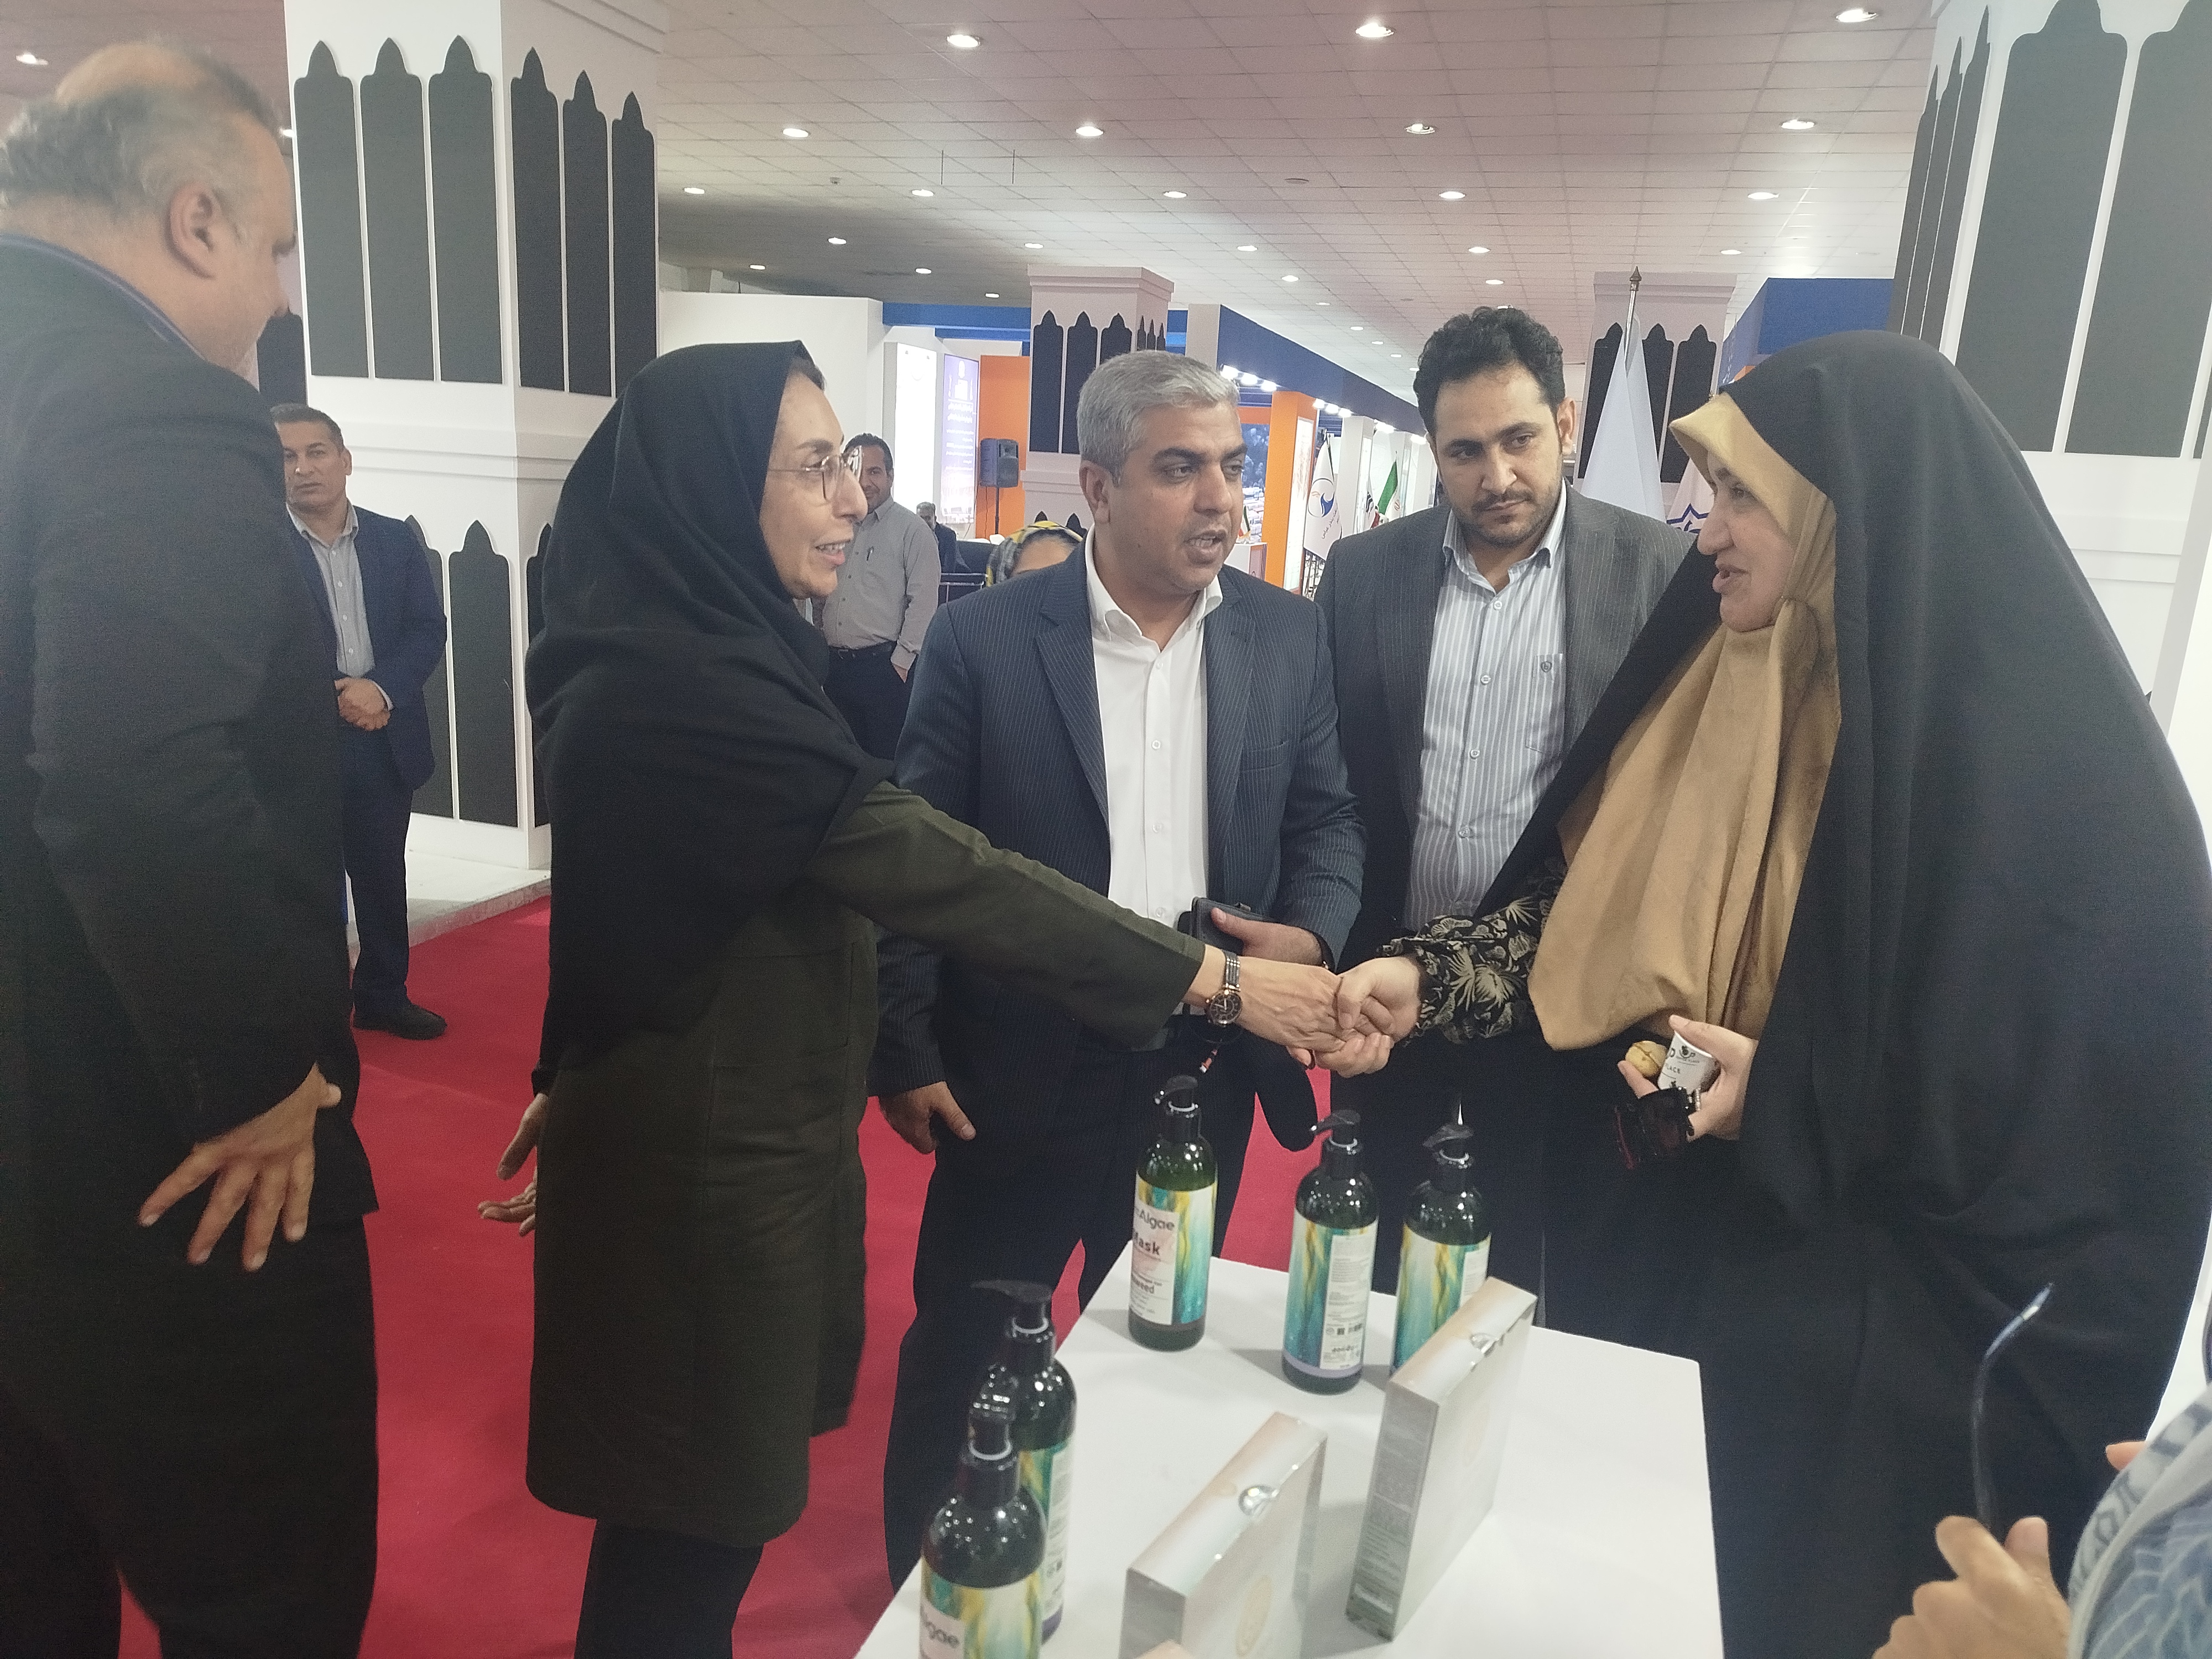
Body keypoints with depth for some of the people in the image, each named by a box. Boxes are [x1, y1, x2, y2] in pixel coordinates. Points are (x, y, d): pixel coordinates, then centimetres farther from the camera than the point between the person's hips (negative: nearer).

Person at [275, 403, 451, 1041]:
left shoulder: (396, 539, 6)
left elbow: (429, 630, 1)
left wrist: (380, 688, -14)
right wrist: (333, 700, -18)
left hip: (385, 739, 4)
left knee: (383, 877, 14)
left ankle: (383, 996, 28)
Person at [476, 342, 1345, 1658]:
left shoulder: (683, 653, 7)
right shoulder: (681, 689, -26)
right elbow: (938, 871, -29)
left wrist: (582, 1081, 24)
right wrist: (1214, 978, -24)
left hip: (725, 1125, 9)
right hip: (708, 1163, -9)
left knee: (702, 1494, 23)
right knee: (704, 1510, 10)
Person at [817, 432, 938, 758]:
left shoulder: (912, 530, -4)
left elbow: (923, 603, -10)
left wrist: (901, 662, -14)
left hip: (883, 666, -6)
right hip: (834, 664, 6)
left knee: (886, 759, -1)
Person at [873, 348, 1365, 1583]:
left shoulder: (1289, 636, -1)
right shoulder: (983, 640, -10)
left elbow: (1326, 816, 6)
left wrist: (1313, 933, -14)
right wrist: (905, 1051, -6)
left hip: (1205, 1076, 3)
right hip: (1021, 1075, -2)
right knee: (962, 1353, 15)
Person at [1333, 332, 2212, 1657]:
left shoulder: (2051, 749, -17)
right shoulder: (1711, 673, 0)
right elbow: (1583, 899, 4)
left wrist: (1790, 1101, -19)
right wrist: (1425, 974, -11)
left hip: (1860, 1319, -5)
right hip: (1638, 1249, 5)